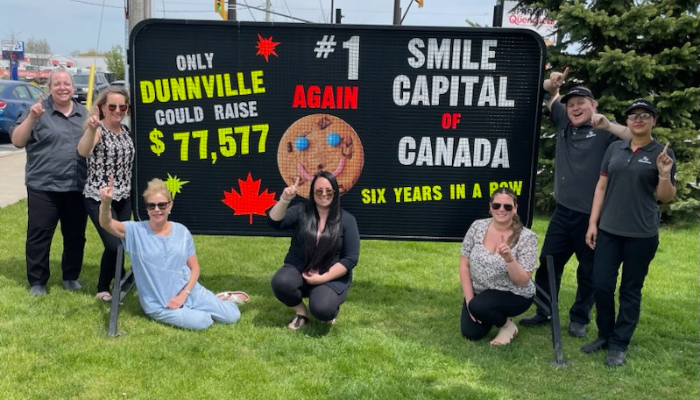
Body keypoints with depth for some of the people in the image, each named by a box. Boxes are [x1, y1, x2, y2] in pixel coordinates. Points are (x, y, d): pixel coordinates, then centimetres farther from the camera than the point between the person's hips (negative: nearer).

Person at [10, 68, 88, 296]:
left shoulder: (84, 113, 11)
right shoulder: (38, 110, -3)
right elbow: (17, 141, -10)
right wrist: (31, 118, -23)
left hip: (77, 188, 4)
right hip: (43, 187, -3)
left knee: (75, 235, 10)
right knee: (38, 235, 2)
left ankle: (71, 277, 25)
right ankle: (37, 281, 13)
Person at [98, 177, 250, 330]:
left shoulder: (182, 231, -3)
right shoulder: (136, 231, -10)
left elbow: (194, 268, 2)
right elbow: (106, 224, -28)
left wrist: (183, 295, -12)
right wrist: (106, 203, -49)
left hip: (189, 291, 3)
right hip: (159, 304, -2)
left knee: (231, 316, -4)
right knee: (201, 322, -23)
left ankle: (218, 299, 30)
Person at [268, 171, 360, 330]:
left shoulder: (347, 220, -3)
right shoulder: (301, 211, 1)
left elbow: (351, 258, -7)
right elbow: (274, 222, -14)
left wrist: (323, 278, -15)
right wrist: (284, 200, -32)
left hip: (332, 278, -2)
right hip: (298, 270, 2)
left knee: (322, 309, -32)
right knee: (280, 283, -32)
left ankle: (332, 309, 8)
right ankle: (301, 312, -1)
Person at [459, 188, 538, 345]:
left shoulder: (526, 237, -17)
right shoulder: (477, 227, -8)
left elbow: (523, 281, -19)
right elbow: (464, 265, -3)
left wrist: (509, 259, -37)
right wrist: (469, 299, -10)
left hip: (514, 296, -4)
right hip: (480, 292, 4)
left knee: (478, 306, -31)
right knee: (471, 333, -8)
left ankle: (508, 324, 0)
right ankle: (495, 314, 22)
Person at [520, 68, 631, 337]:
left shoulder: (604, 132, -7)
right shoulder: (564, 122, 8)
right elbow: (548, 95, 19)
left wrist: (608, 126, -26)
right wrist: (552, 83, -4)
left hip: (593, 215, -5)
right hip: (563, 211, 5)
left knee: (588, 270, 9)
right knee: (548, 262, 10)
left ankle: (579, 319, 24)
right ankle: (544, 312, 24)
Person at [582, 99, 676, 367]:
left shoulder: (662, 153, -1)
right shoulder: (614, 149, 7)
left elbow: (665, 198, 0)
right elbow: (602, 186, 9)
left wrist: (664, 174, -19)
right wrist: (592, 223, 4)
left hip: (642, 234, -3)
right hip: (608, 230, 3)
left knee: (631, 289, 5)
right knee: (601, 284, 3)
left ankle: (619, 345, 16)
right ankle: (605, 335, 23)